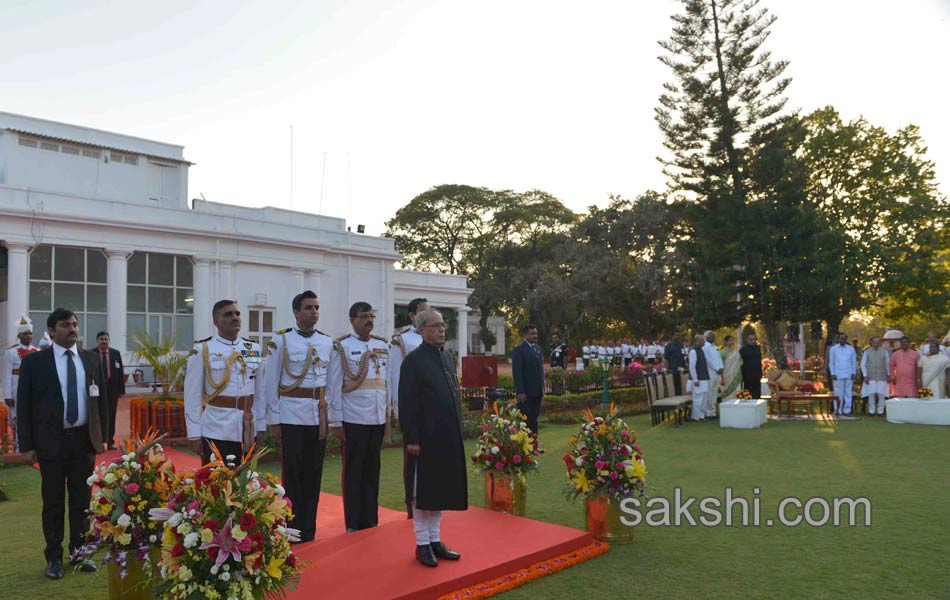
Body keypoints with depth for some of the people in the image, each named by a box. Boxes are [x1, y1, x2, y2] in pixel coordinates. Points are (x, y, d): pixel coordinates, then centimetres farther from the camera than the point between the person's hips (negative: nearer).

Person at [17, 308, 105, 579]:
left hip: (84, 440, 3)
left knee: (82, 499, 10)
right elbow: (24, 404, -2)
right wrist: (27, 445, -6)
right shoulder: (33, 361, -3)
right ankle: (54, 557, 21)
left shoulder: (91, 358, 6)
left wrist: (102, 436, 6)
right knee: (53, 502, 7)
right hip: (51, 442, -2)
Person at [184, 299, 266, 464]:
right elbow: (192, 395, -4)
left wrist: (260, 426, 10)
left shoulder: (254, 349, 8)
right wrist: (194, 434, -6)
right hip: (215, 431, -4)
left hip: (247, 429, 4)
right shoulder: (202, 350, -4)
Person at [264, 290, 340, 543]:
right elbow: (271, 382, -2)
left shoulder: (328, 342, 8)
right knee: (293, 475, 2)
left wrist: (334, 417, 7)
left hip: (319, 417, 4)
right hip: (291, 416, -4)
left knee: (313, 475, 9)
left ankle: (309, 532, 21)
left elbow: (333, 384, 11)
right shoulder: (281, 340, -3)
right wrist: (274, 420, -5)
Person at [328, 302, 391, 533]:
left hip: (378, 419, 4)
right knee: (354, 472, 5)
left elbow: (387, 382, 13)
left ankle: (370, 521, 23)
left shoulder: (383, 345, 10)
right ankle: (353, 525, 16)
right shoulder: (342, 346, -4)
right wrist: (336, 422, -8)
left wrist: (388, 416, 11)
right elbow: (334, 386, -5)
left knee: (372, 471, 12)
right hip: (353, 420, -4)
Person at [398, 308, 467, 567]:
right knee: (422, 491, 5)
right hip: (424, 437, -7)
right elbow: (407, 403, -13)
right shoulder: (413, 361, -11)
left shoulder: (447, 358, 11)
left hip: (448, 436, 7)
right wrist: (411, 438, -16)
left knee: (440, 488, 14)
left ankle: (435, 539, 26)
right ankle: (422, 544, 17)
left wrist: (457, 429, 15)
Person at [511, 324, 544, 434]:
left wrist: (542, 385, 11)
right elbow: (517, 373, -14)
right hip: (526, 392, -7)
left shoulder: (538, 348, 13)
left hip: (537, 391, 7)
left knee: (534, 418, 10)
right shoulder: (519, 350, -11)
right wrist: (520, 392, -18)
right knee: (526, 419, -4)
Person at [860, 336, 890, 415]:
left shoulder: (884, 352, 9)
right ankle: (871, 411, 6)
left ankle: (880, 411, 6)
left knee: (881, 395, -4)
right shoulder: (867, 352, 7)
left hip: (882, 377, 1)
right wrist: (865, 376, 0)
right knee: (871, 395, -4)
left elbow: (888, 364, 13)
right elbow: (863, 364, 7)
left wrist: (888, 375, 8)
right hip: (870, 378, 0)